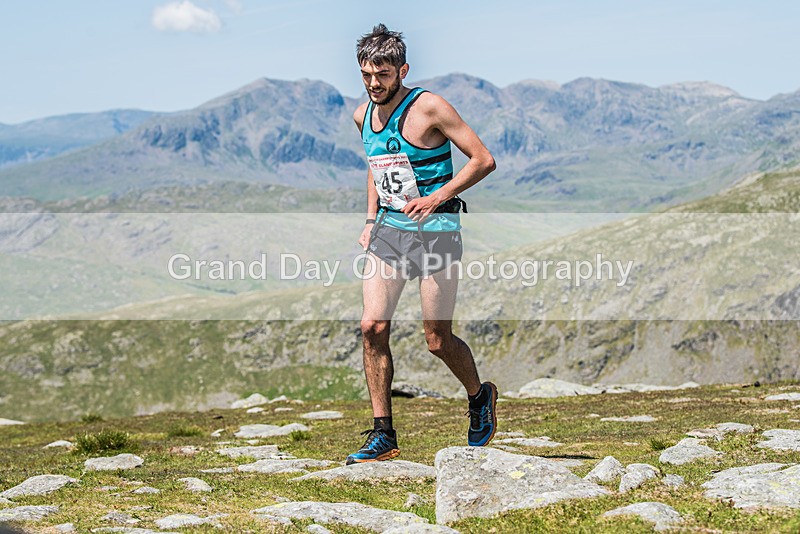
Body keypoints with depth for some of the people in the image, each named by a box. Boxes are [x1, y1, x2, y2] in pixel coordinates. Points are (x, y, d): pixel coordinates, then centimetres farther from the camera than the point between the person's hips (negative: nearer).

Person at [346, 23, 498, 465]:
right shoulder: (363, 116, 7)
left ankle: (480, 397, 30)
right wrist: (370, 220, 15)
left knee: (437, 341, -1)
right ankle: (383, 435, 1)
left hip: (435, 230, -6)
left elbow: (483, 160, -12)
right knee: (372, 327, -8)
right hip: (388, 230, 6)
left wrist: (436, 198, -21)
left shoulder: (428, 108, -13)